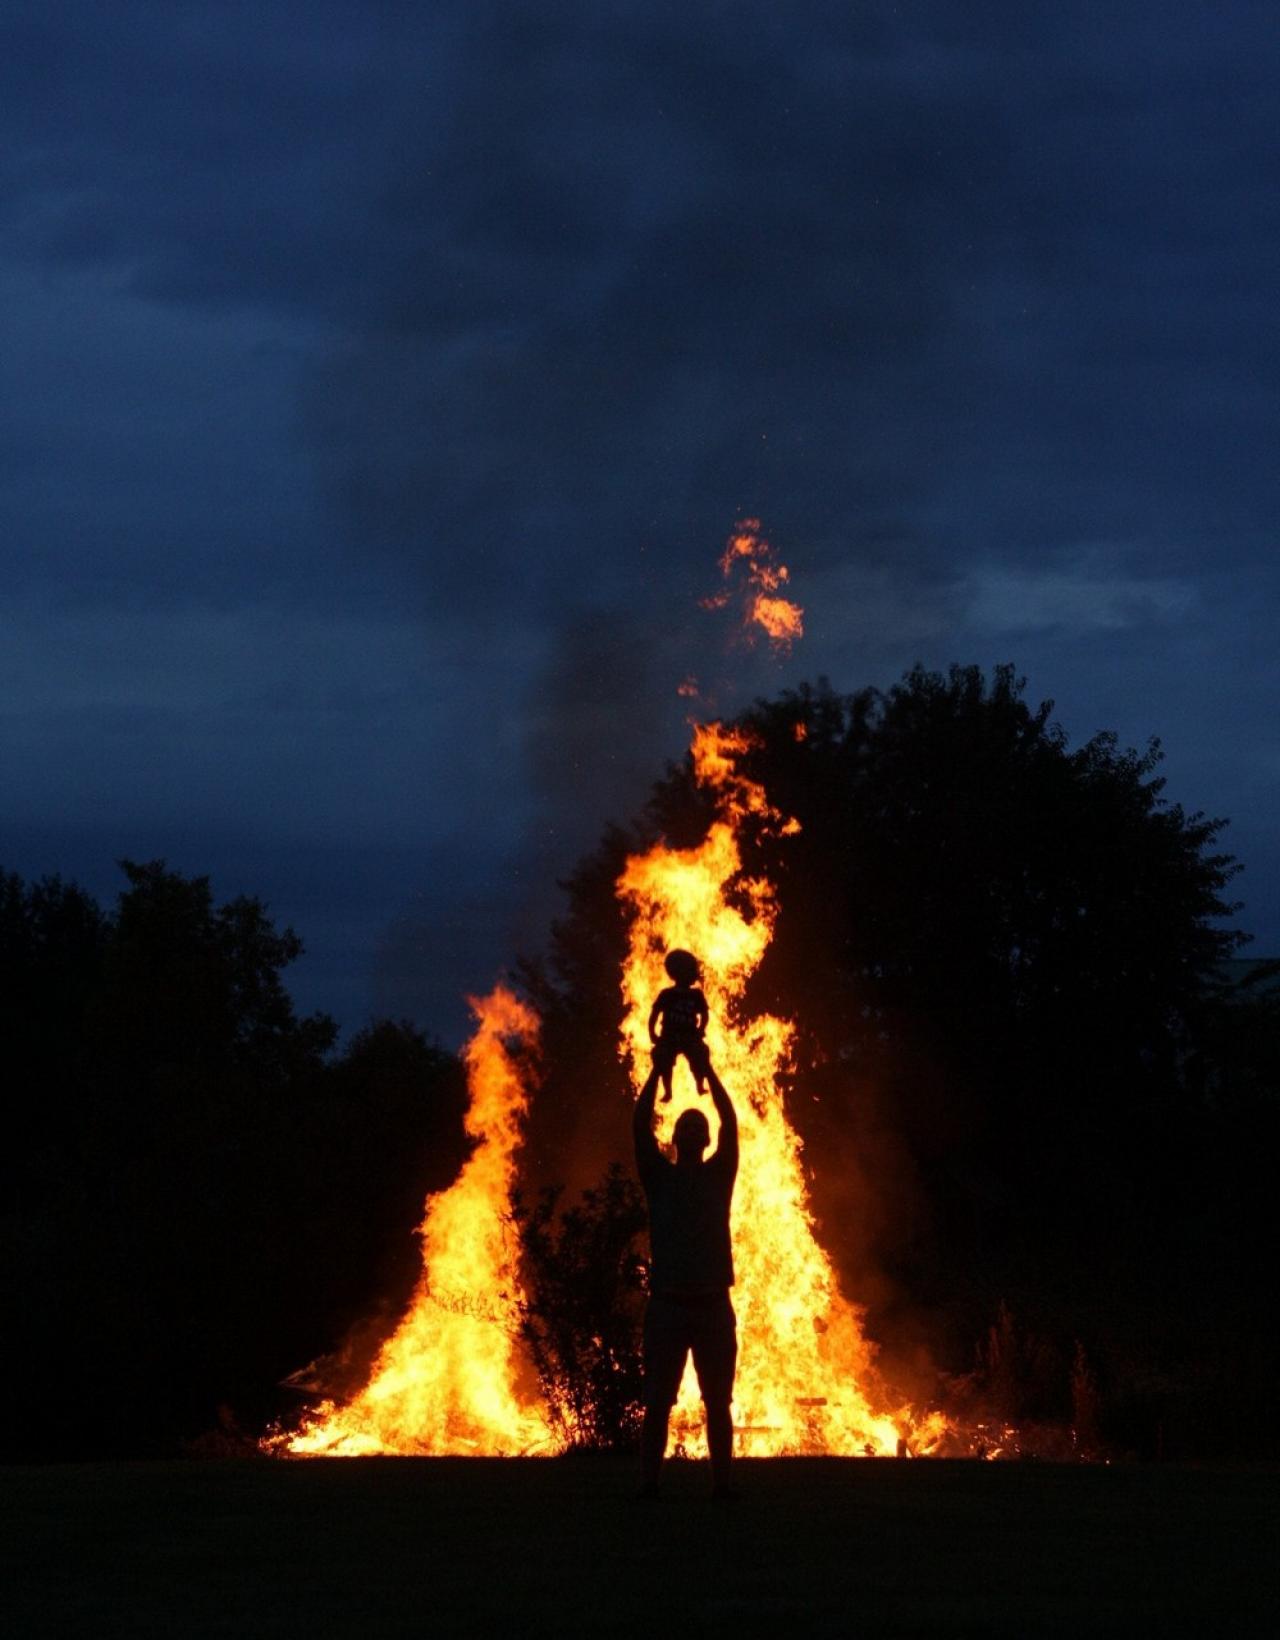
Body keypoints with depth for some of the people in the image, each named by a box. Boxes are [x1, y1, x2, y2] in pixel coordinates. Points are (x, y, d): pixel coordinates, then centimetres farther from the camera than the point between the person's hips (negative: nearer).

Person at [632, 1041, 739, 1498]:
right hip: (668, 1303, -1)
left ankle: (721, 1484, 6)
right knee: (657, 1404, -1)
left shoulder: (718, 1176, 9)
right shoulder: (659, 1177, 8)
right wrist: (656, 1071, -5)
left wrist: (707, 1070, -7)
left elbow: (730, 1123, -3)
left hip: (714, 1305, 1)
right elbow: (640, 1126, -2)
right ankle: (648, 1484, -1)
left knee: (718, 1403, 3)